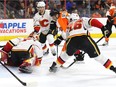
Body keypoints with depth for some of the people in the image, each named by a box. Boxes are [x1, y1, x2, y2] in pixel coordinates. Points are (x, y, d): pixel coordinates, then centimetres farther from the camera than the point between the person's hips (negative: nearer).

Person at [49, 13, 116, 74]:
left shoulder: (69, 26, 39)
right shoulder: (83, 20, 30)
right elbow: (93, 21, 8)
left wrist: (77, 52, 44)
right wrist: (103, 28, 0)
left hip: (71, 40, 2)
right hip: (84, 38, -2)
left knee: (67, 53, 34)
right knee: (97, 55, 12)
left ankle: (55, 66, 41)